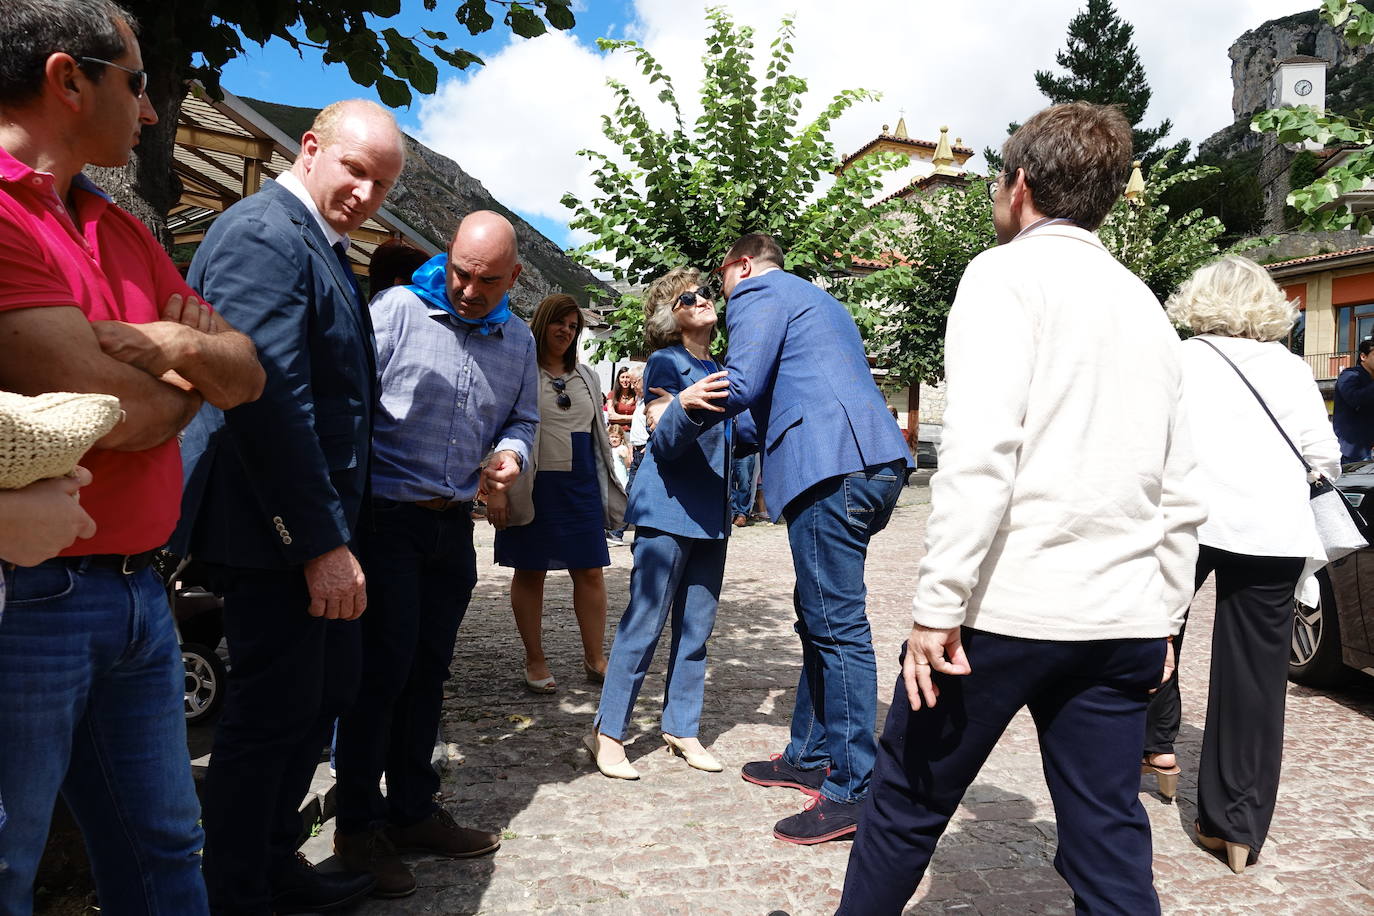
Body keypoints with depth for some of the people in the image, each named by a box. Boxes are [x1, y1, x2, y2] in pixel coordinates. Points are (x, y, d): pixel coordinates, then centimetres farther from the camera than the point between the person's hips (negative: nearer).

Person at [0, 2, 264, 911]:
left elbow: (246, 375, 10)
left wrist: (178, 344, -11)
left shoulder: (125, 231, 13)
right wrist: (190, 377, 1)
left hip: (135, 588, 8)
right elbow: (116, 414, -20)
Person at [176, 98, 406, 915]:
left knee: (329, 691, 18)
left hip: (317, 524, 11)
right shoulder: (264, 234, -16)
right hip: (274, 530, -10)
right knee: (273, 712, 1)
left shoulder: (323, 248, 17)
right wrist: (321, 543, -23)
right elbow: (269, 401, -24)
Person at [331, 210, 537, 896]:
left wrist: (510, 452, -4)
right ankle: (357, 825, 15)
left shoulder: (518, 341, 9)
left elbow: (523, 419, 19)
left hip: (454, 525, 5)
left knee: (427, 668, 13)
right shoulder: (395, 311, -8)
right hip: (386, 515, -5)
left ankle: (412, 810, 27)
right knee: (383, 668, -2)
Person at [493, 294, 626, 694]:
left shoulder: (586, 376, 17)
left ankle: (595, 658, 14)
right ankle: (535, 661, 15)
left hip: (581, 485, 5)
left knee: (590, 571, 3)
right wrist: (495, 488, -13)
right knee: (530, 572, 3)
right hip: (533, 487, -4)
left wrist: (608, 486, 18)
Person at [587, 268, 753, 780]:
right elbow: (666, 440, -19)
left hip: (711, 515, 7)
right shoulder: (665, 363, -5)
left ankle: (681, 728, 20)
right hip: (668, 508, -7)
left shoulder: (719, 371, 15)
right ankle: (607, 733, 5)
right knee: (644, 622, -5)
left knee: (697, 626, 9)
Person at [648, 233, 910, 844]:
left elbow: (741, 385, -9)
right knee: (820, 617, 16)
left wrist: (672, 421, 6)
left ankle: (852, 790, -5)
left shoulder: (757, 294, 4)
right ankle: (809, 756, 25)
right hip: (874, 465, 10)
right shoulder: (819, 302, 33)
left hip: (833, 471, -10)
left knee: (837, 627, -9)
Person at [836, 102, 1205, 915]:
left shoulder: (1007, 273, -3)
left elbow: (980, 452, -17)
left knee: (908, 803, 11)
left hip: (1009, 606, -6)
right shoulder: (1147, 307, 18)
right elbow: (1178, 492, 16)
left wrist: (939, 604, -16)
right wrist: (1163, 617, 21)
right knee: (1110, 841, 12)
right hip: (1123, 624, 7)